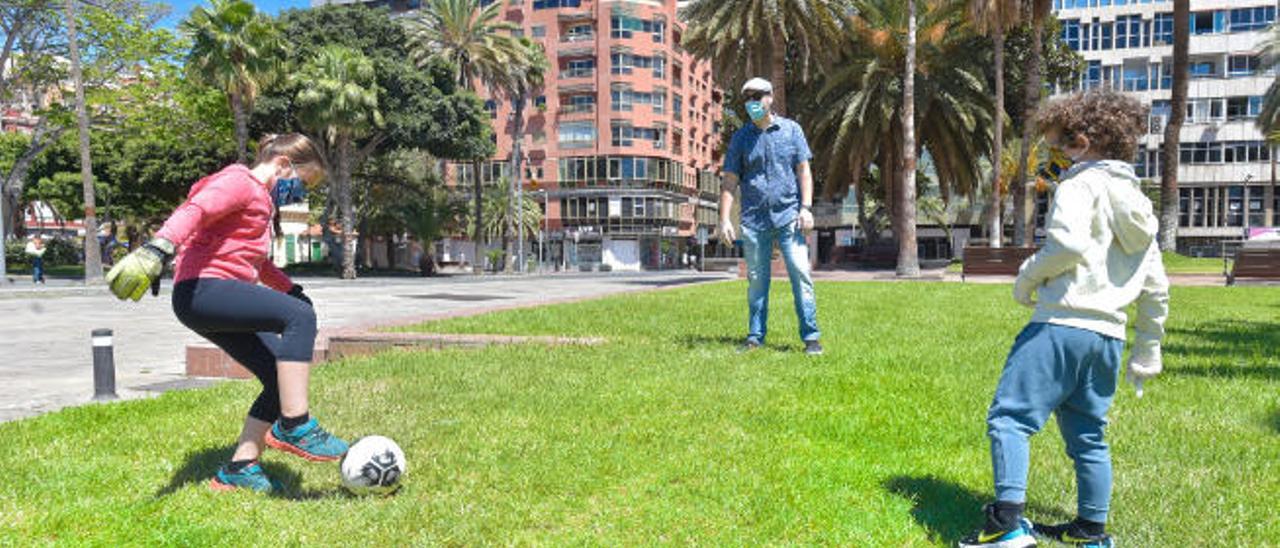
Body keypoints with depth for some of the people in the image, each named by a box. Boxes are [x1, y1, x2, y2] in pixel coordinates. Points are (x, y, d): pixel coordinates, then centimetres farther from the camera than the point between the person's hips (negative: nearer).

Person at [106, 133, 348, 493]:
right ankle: (294, 426, -26)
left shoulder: (261, 200, 27)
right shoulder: (240, 182, -4)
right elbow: (194, 211, -23)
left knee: (283, 378, 5)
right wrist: (158, 248, -39)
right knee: (300, 316, -28)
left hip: (217, 302, 11)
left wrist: (289, 288, 35)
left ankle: (239, 468, 11)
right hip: (201, 291, -11)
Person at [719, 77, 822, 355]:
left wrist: (806, 207, -4)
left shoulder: (791, 130, 8)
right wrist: (725, 219, -1)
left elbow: (804, 171, 7)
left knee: (801, 275, -5)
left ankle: (811, 337, -1)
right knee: (756, 280, 6)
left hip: (788, 217, -1)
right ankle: (755, 336, 15)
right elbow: (730, 181, 8)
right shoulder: (740, 138, 9)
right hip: (754, 220, 1)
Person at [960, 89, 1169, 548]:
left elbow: (1068, 241, -23)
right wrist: (1148, 351, 28)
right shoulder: (1137, 202, 22)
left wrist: (1028, 277, -5)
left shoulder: (1081, 182, -3)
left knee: (1010, 416, -9)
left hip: (1062, 324, -9)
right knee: (1088, 436, 17)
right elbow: (1156, 288, 23)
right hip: (1108, 335, 9)